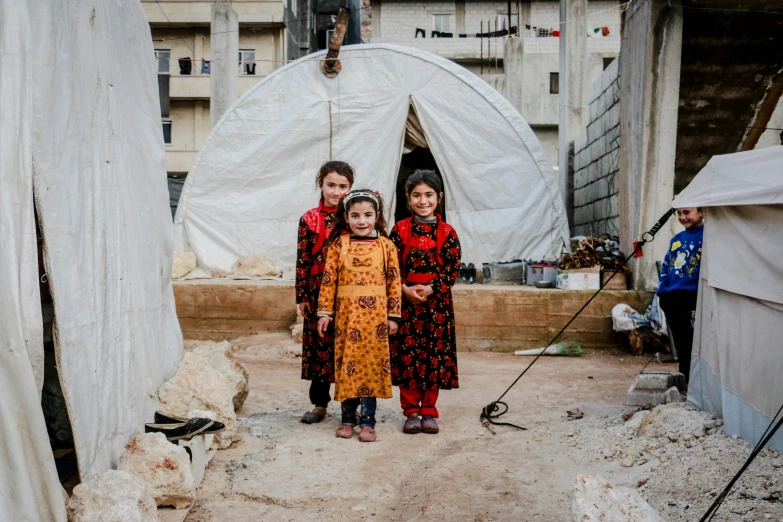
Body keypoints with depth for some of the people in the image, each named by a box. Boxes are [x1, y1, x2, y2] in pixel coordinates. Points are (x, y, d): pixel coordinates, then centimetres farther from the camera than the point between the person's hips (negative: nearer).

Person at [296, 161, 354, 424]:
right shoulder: (309, 219, 2)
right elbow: (303, 260, 2)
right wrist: (302, 296, 0)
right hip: (318, 292, 1)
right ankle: (320, 403, 21)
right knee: (319, 345, 8)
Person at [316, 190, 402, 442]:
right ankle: (348, 418, 20)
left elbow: (394, 282, 1)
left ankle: (368, 421, 13)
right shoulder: (338, 245, 1)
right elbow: (328, 280, 1)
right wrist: (325, 312, -2)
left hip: (375, 317, 0)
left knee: (372, 365, 3)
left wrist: (393, 315, 0)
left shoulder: (386, 246, 1)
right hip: (346, 315, 1)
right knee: (347, 365, 7)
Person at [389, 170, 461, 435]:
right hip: (405, 301, 0)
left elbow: (453, 269, -3)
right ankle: (411, 411, 16)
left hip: (437, 303, 0)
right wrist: (404, 289, -15)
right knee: (406, 356, 3)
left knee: (435, 356, 4)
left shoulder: (447, 232, 1)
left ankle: (429, 411, 18)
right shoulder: (400, 229, 3)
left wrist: (430, 289, -15)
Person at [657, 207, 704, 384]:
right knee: (680, 344, 15)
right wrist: (662, 291, 12)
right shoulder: (676, 239, 17)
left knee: (690, 345, -4)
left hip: (692, 298, -7)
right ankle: (683, 381, 25)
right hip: (671, 298, 7)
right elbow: (665, 266, 21)